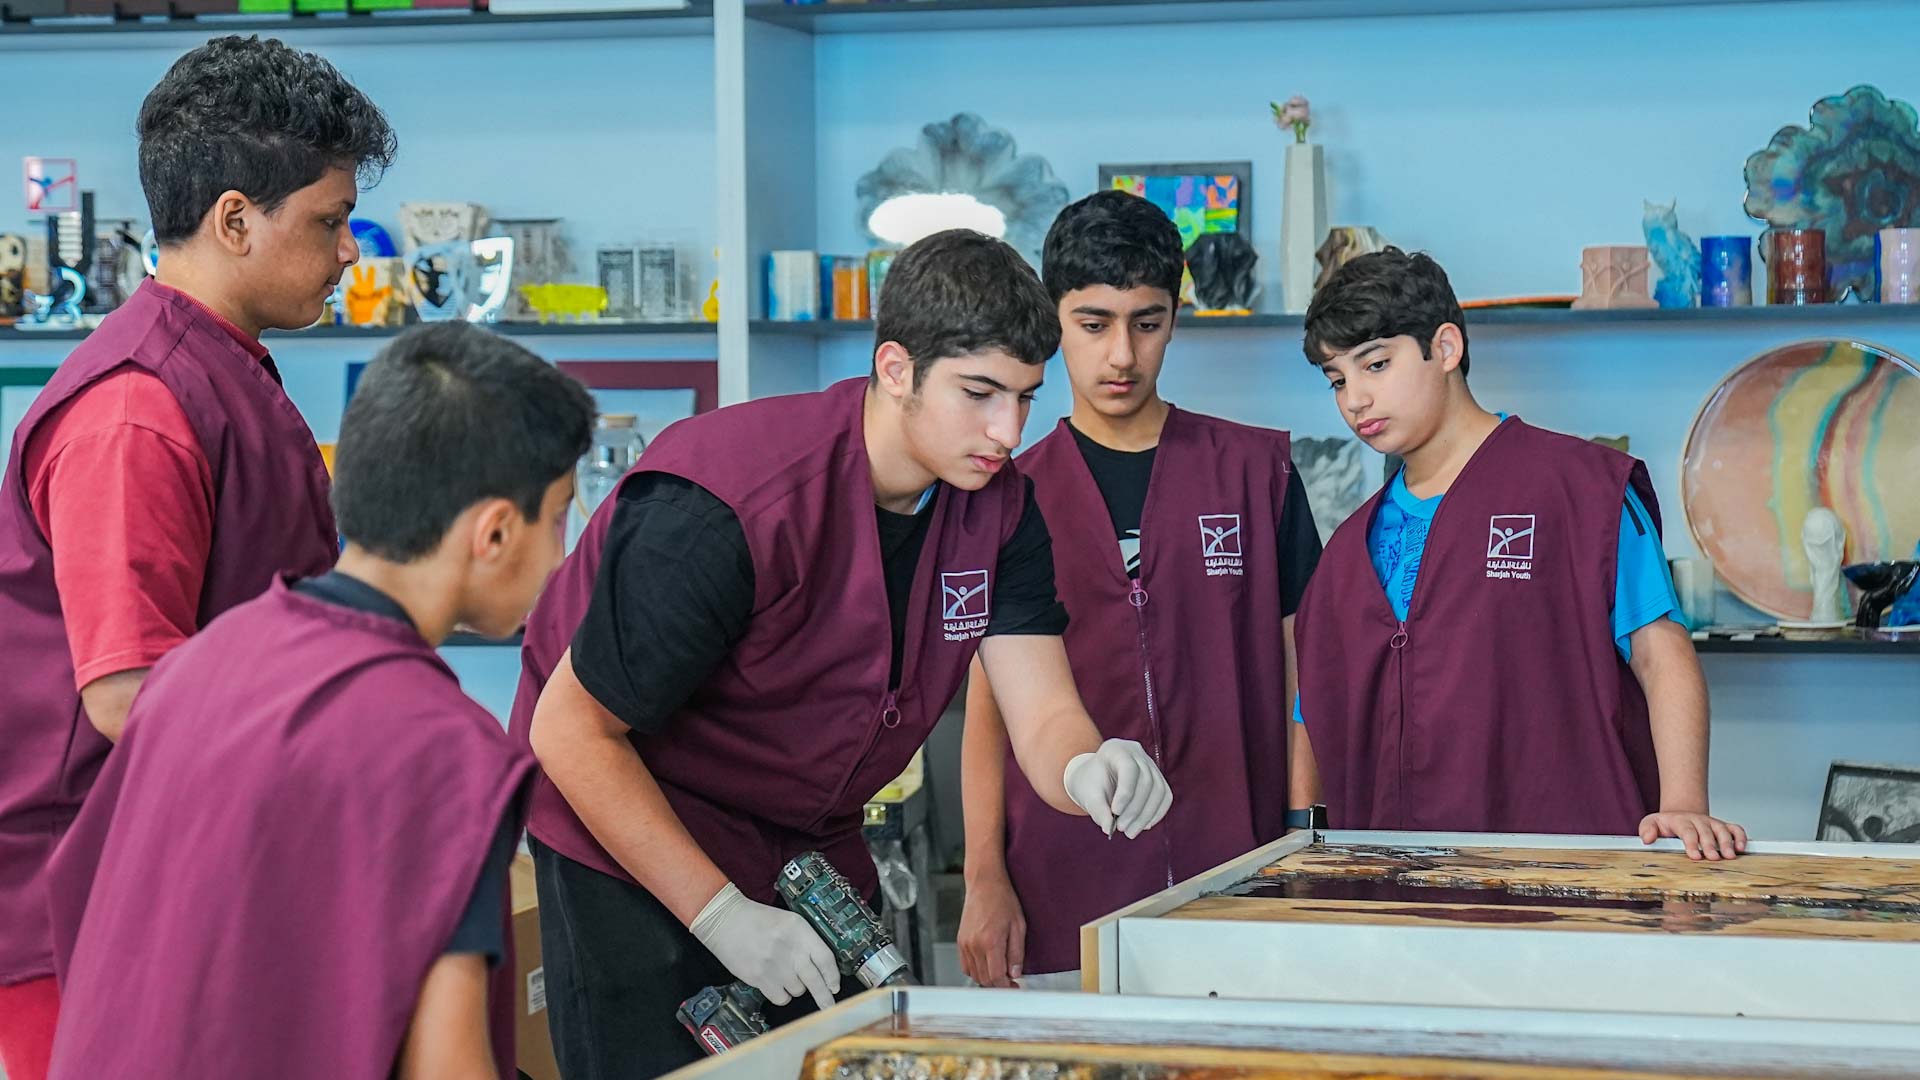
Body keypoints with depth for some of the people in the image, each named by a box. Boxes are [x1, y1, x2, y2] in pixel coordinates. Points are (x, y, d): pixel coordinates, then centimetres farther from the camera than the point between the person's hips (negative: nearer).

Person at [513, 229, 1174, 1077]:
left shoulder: (999, 507, -8)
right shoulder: (725, 508, -30)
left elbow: (1044, 715, -12)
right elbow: (571, 733, -25)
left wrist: (1087, 770, -38)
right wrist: (721, 916, -27)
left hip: (812, 849, 7)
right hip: (636, 845, -6)